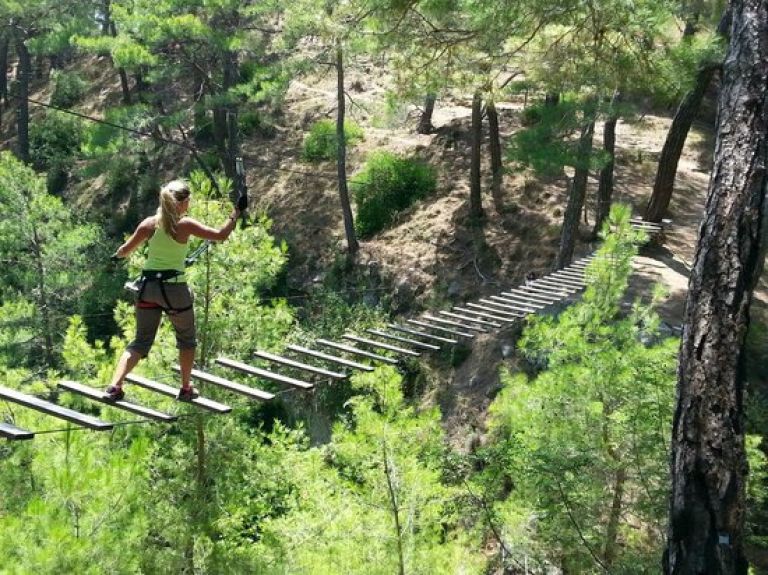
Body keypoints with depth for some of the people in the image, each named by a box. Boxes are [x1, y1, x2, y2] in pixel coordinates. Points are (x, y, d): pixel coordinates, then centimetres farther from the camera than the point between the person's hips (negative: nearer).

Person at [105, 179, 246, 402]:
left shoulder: (150, 223, 4)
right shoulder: (185, 225, -7)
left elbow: (125, 249, 10)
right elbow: (221, 235, -8)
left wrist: (116, 256, 32)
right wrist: (237, 211, 2)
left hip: (148, 285, 4)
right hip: (174, 288, -4)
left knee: (140, 341, 11)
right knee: (187, 340, 19)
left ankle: (115, 386, -4)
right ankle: (186, 389, 25)